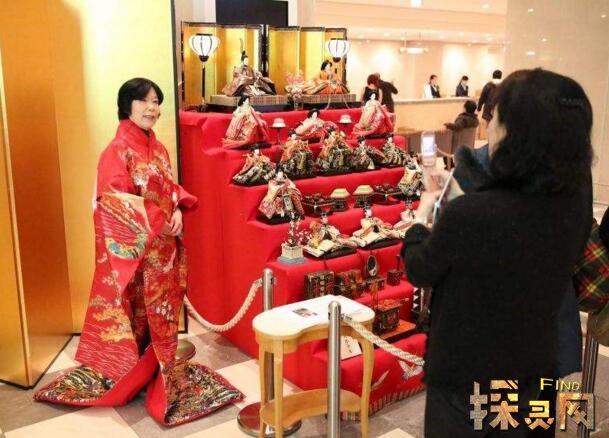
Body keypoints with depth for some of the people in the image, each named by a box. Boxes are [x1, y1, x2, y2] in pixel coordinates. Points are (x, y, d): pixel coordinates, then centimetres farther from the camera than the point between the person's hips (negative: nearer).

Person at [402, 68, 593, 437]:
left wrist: (422, 215, 3)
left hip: (468, 380, -5)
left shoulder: (469, 215, -33)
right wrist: (460, 200, 6)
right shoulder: (576, 201, -14)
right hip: (537, 372, 5)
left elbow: (419, 271, -13)